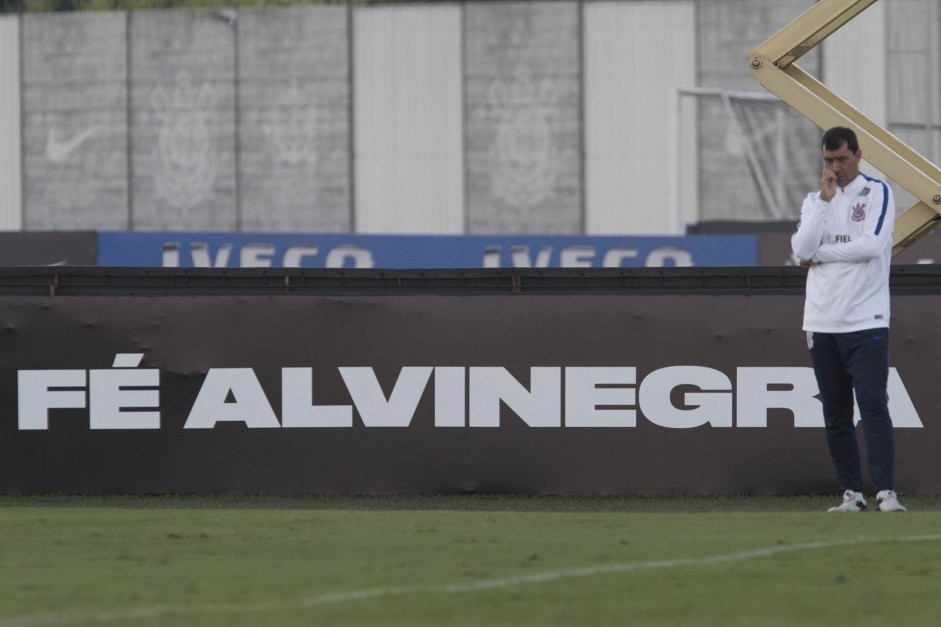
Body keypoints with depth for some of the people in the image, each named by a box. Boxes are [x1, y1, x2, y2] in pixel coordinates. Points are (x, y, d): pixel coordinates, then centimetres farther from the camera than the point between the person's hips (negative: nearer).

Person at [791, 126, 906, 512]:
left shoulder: (877, 194, 2)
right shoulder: (814, 201, 14)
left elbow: (871, 245, -13)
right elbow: (801, 249, -2)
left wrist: (818, 255, -5)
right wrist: (824, 201, -7)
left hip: (866, 322, -5)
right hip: (822, 323, 5)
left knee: (873, 405, -13)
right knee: (835, 414, 4)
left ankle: (886, 492, -17)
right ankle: (851, 493, 8)